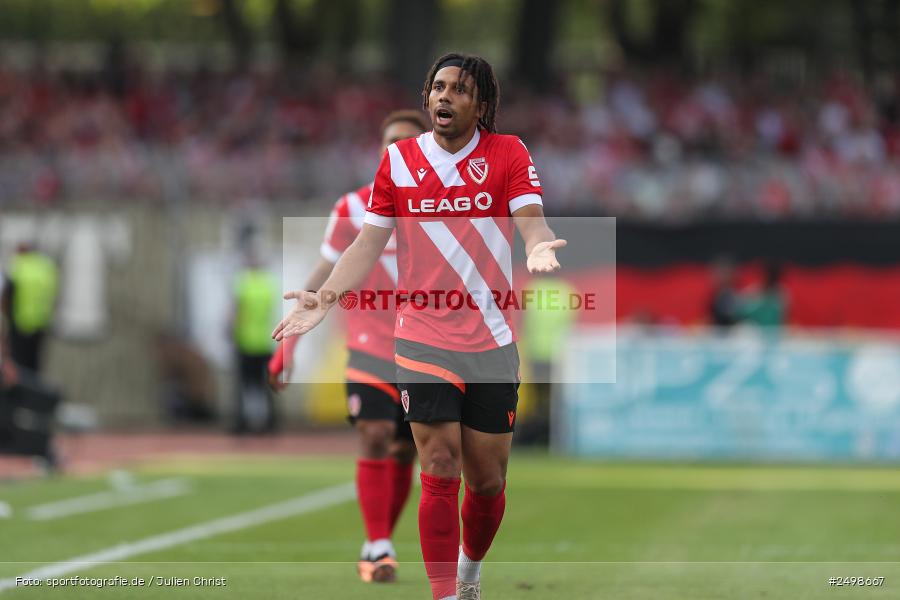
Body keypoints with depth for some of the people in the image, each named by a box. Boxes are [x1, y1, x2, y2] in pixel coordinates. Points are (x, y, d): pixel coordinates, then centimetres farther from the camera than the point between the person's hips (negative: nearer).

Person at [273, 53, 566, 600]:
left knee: (488, 481, 8)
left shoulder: (508, 155, -2)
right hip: (423, 340, 0)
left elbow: (532, 222, -14)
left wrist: (540, 247, -38)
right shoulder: (399, 159, 2)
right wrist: (325, 298, -9)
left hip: (491, 343, 0)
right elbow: (369, 244, 5)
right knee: (440, 472, -10)